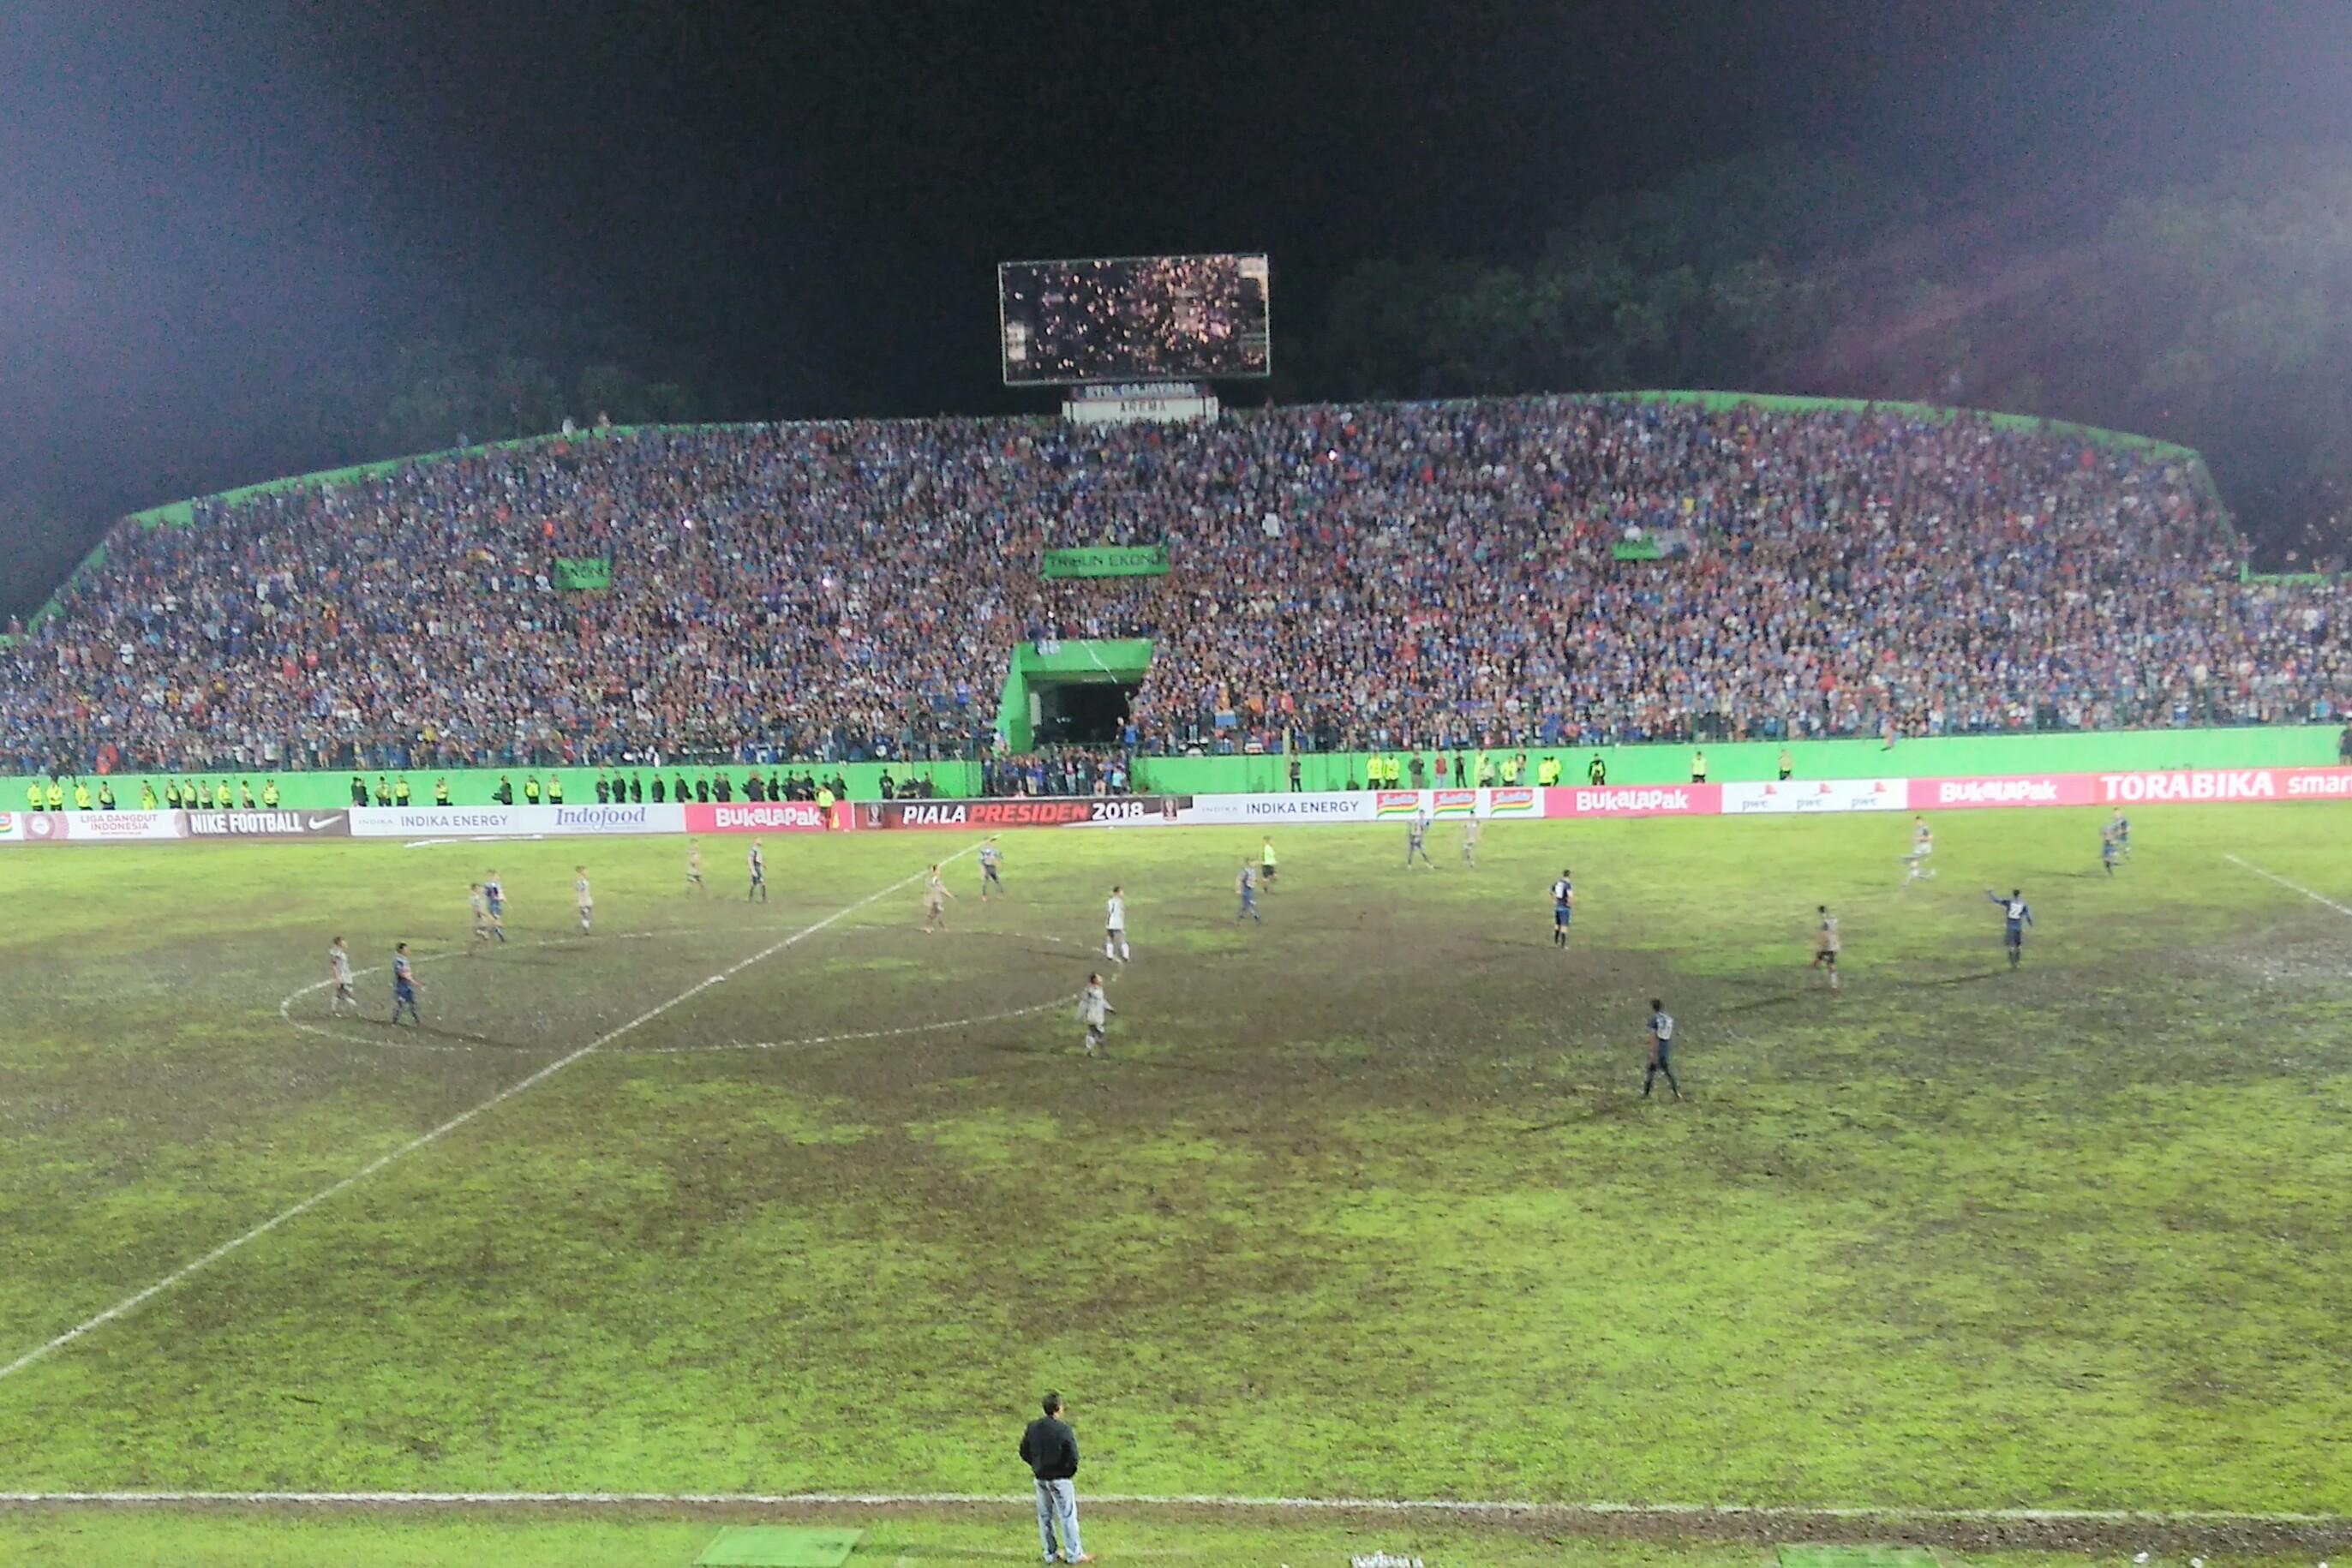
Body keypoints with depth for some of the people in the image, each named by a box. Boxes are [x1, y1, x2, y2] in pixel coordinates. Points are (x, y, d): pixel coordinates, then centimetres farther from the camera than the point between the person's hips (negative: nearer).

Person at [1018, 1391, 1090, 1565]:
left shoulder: (1033, 1427, -1)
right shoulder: (1063, 1429, -19)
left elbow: (1024, 1452, 5)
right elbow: (1073, 1456, -18)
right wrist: (1070, 1472, 0)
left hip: (1040, 1478, 6)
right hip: (1060, 1479, -6)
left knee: (1045, 1516, 15)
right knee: (1068, 1516, 4)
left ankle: (1051, 1553, 23)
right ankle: (1074, 1554, 9)